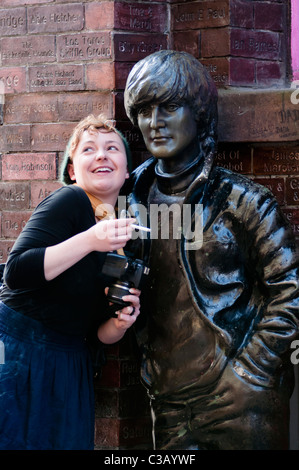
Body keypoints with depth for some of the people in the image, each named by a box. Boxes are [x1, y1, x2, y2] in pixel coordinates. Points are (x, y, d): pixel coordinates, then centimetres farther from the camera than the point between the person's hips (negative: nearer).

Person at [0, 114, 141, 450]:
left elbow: (99, 333, 15)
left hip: (69, 368, 7)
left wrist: (119, 324, -8)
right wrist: (90, 241, -27)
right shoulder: (70, 201, -9)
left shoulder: (126, 238, 11)